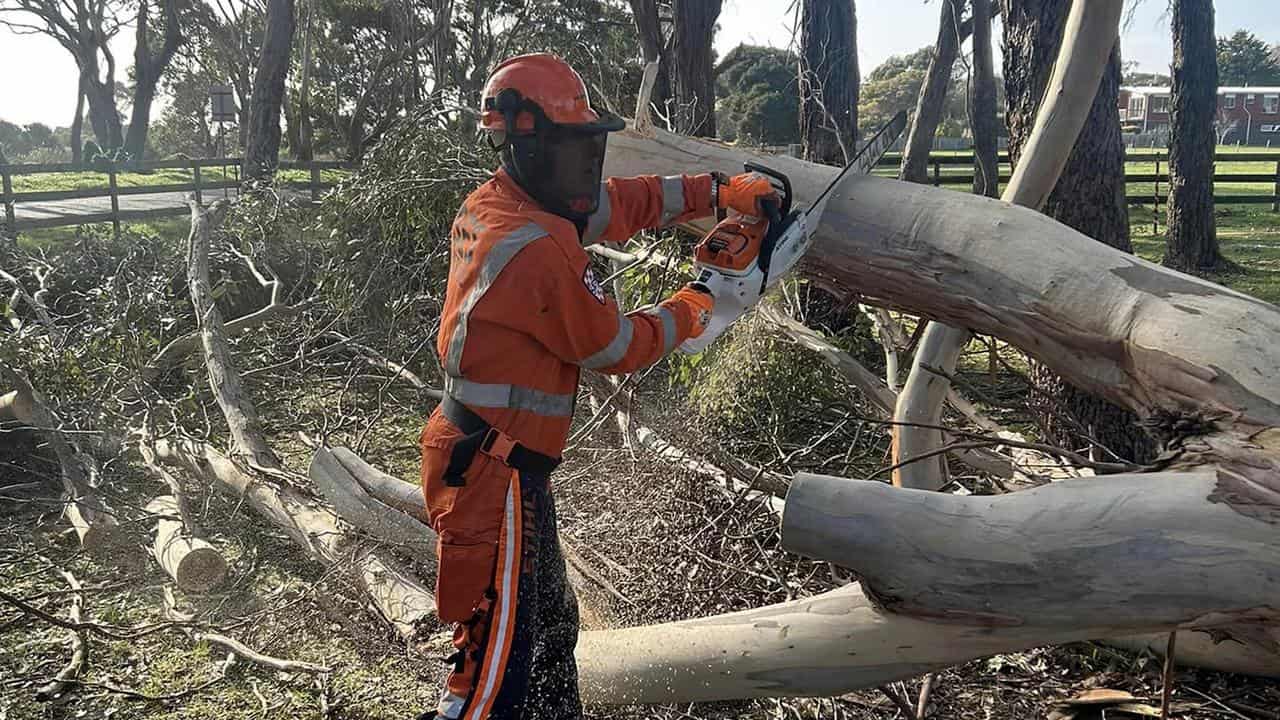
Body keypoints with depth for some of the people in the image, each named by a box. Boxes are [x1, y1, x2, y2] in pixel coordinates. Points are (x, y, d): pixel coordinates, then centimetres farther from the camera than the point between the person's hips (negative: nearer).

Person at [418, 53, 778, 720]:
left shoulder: (490, 205, 6)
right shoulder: (539, 250, -23)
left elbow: (619, 202, 14)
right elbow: (615, 347, -11)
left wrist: (716, 191, 10)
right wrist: (689, 310, 6)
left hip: (482, 455, 10)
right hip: (495, 473, -10)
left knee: (549, 625, 22)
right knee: (500, 661, 0)